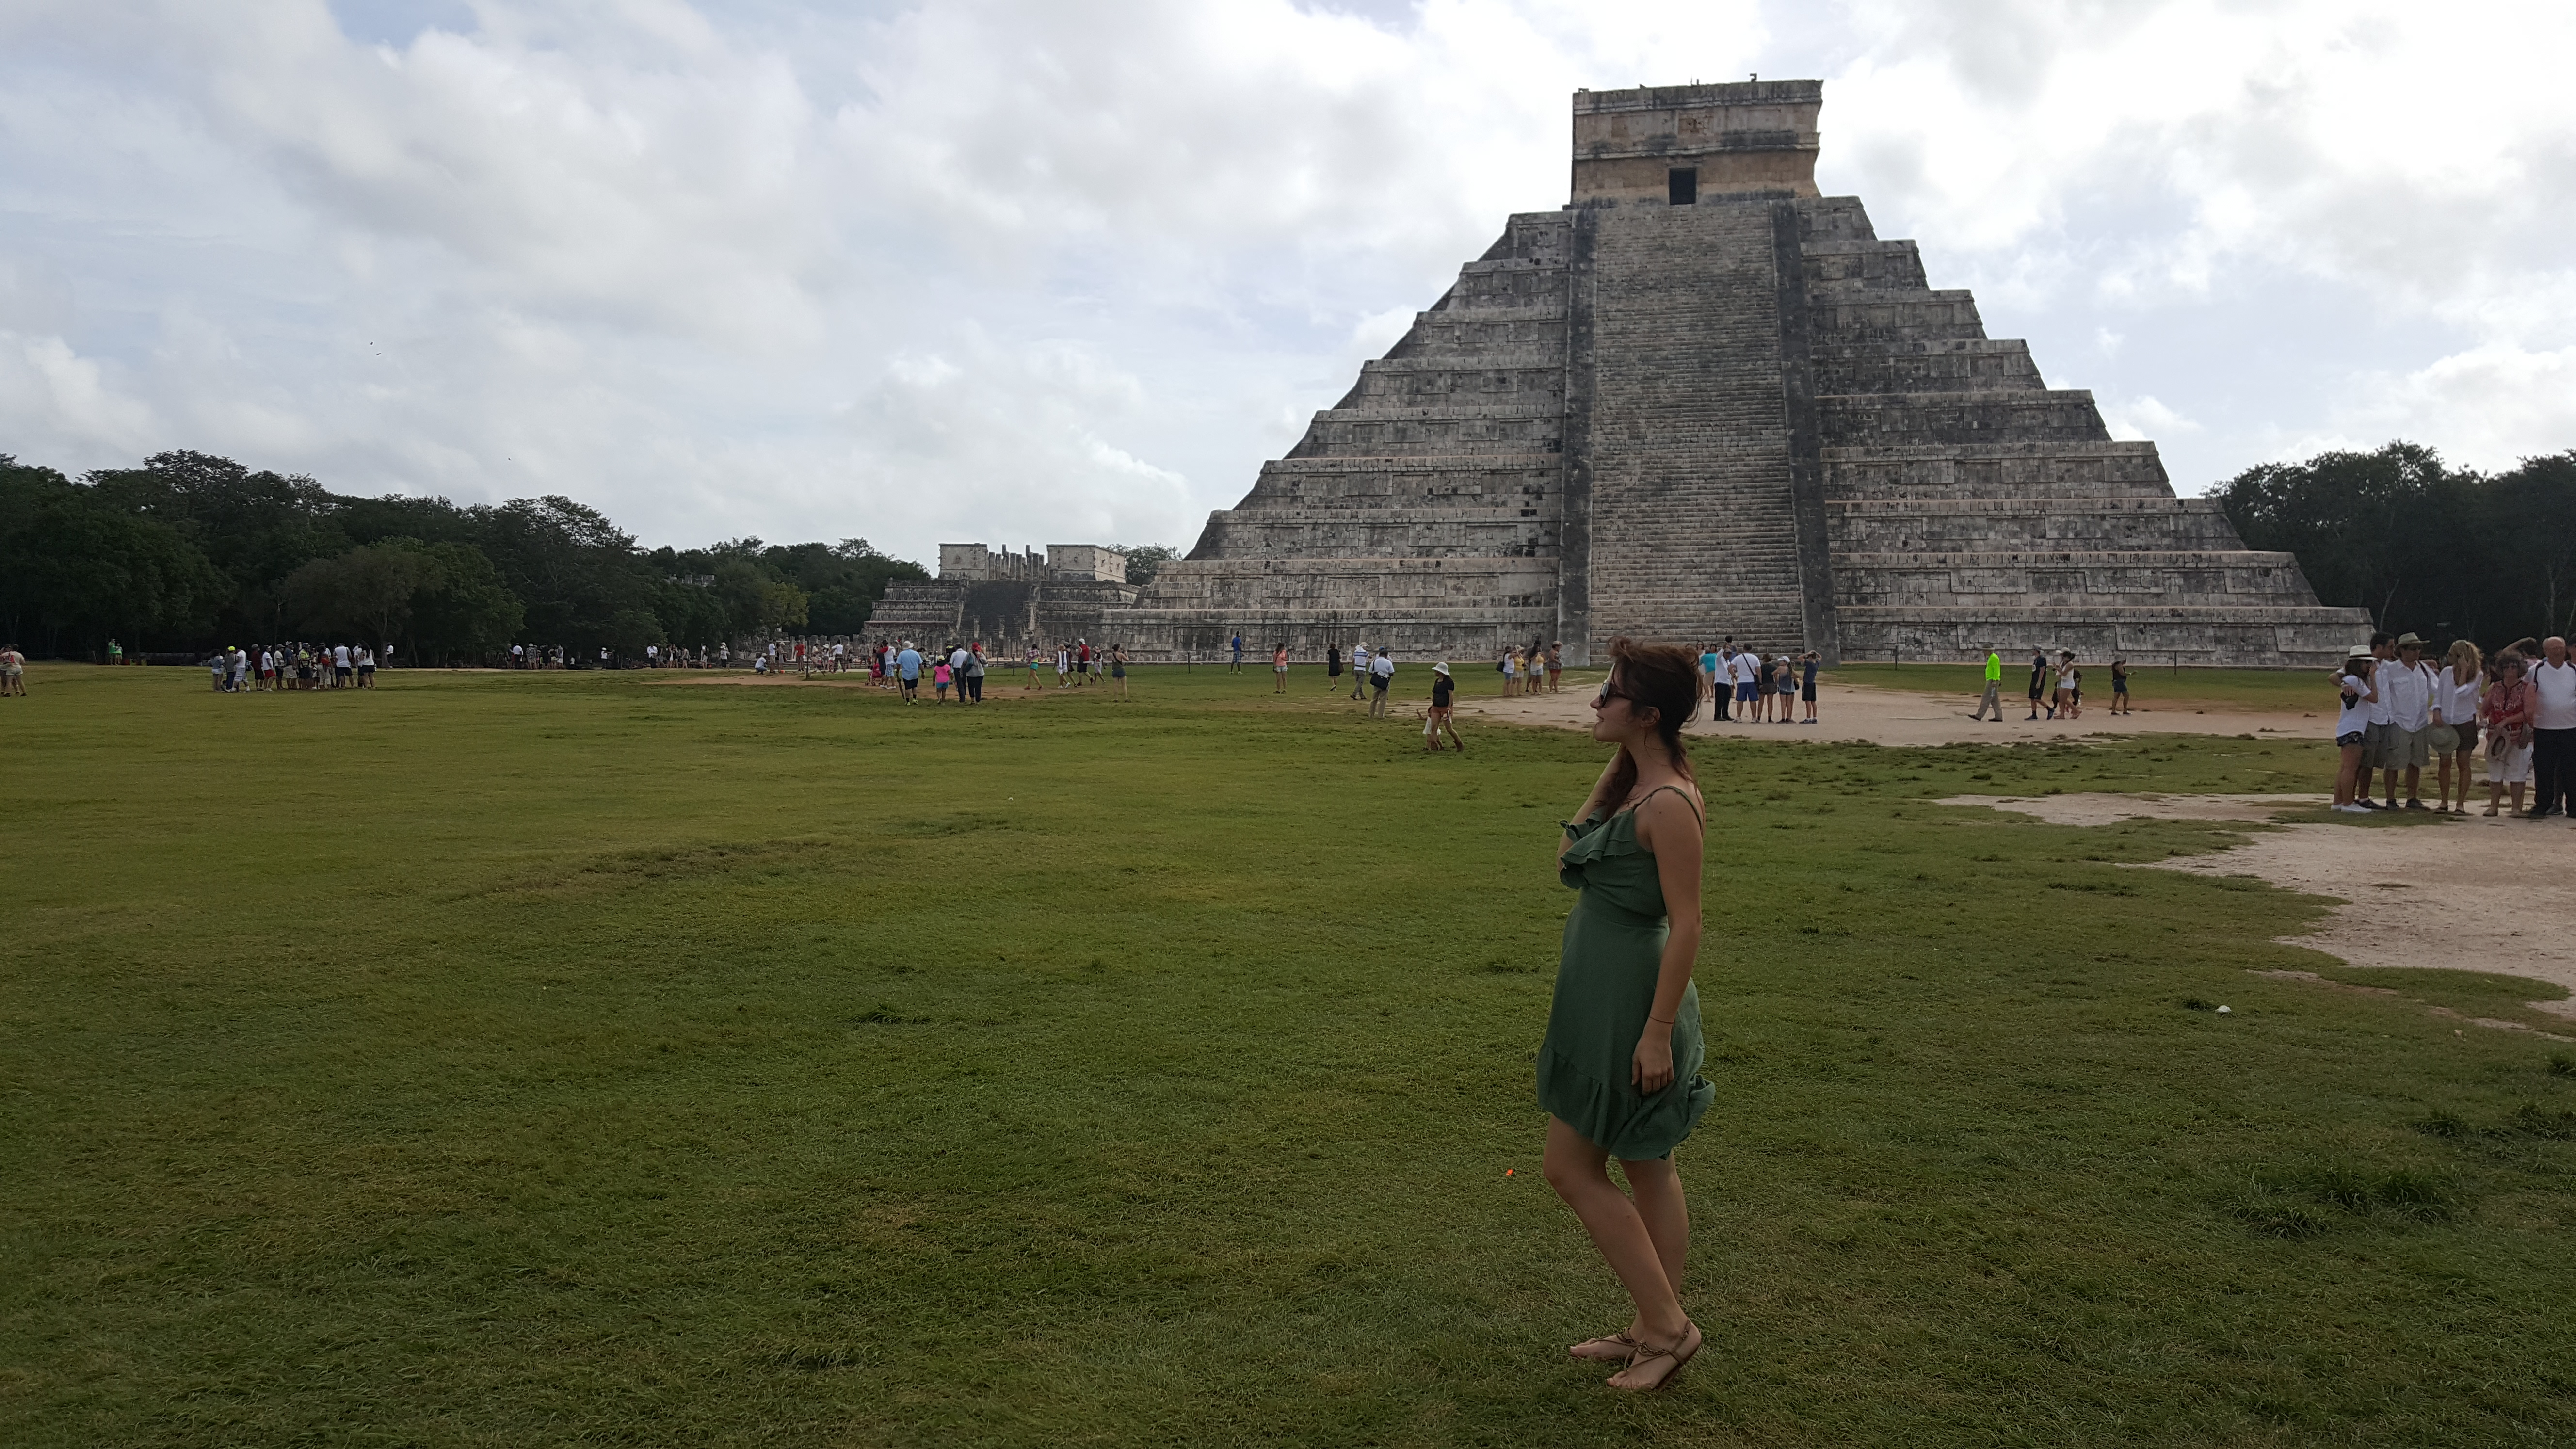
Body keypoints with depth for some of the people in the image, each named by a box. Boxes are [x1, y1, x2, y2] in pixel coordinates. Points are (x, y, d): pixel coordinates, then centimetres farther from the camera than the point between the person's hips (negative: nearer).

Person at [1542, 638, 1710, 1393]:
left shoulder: (1669, 803, -22)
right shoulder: (1628, 780, 7)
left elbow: (1686, 923, -22)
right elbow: (1568, 862, 10)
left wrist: (1658, 1031, -22)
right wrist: (1611, 768, 4)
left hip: (1630, 1003, -10)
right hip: (1600, 993, 10)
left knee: (1571, 1167, 1)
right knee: (1646, 1167, 17)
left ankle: (1666, 1324, 11)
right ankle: (1654, 1328, 29)